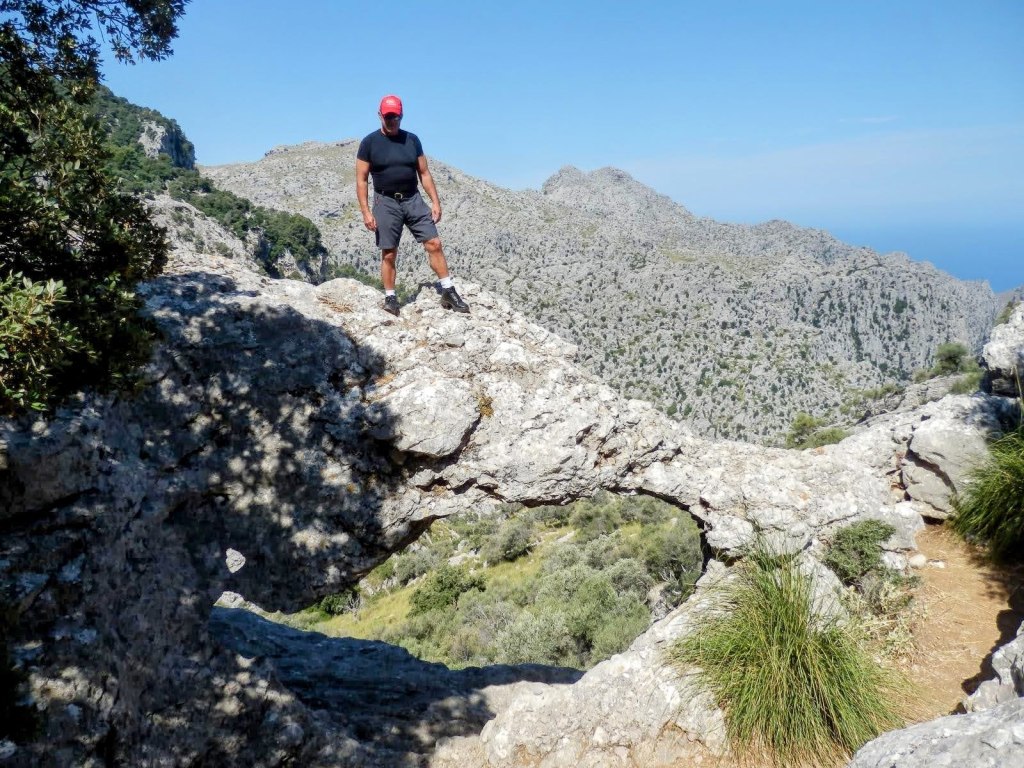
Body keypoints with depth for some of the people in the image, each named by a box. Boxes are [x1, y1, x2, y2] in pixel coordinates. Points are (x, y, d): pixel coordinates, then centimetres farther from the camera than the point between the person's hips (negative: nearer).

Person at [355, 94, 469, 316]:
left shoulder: (412, 140, 8)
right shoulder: (369, 143, 0)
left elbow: (424, 173, 11)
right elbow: (361, 180, -2)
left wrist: (435, 202, 2)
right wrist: (366, 212, -10)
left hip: (413, 200, 2)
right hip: (386, 202, -2)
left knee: (434, 243, -6)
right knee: (388, 254, -1)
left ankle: (449, 292, 0)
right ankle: (390, 298, 11)